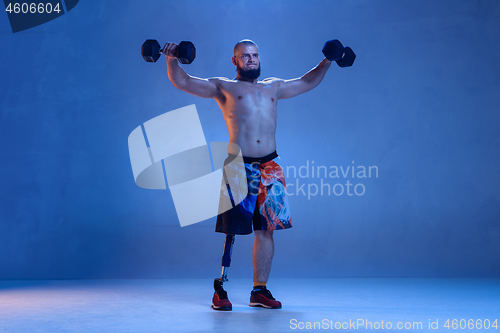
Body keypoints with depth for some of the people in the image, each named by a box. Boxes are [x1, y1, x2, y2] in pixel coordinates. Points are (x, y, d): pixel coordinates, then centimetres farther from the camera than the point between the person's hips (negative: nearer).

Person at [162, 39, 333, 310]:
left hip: (270, 167, 4)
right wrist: (171, 58, -10)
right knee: (231, 232, -4)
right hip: (238, 168, -4)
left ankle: (259, 291, 16)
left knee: (266, 230, 6)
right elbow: (181, 81, 4)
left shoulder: (273, 87, 21)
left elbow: (307, 82, 34)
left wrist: (327, 61, 29)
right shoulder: (223, 87, 9)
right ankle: (220, 290, 9)